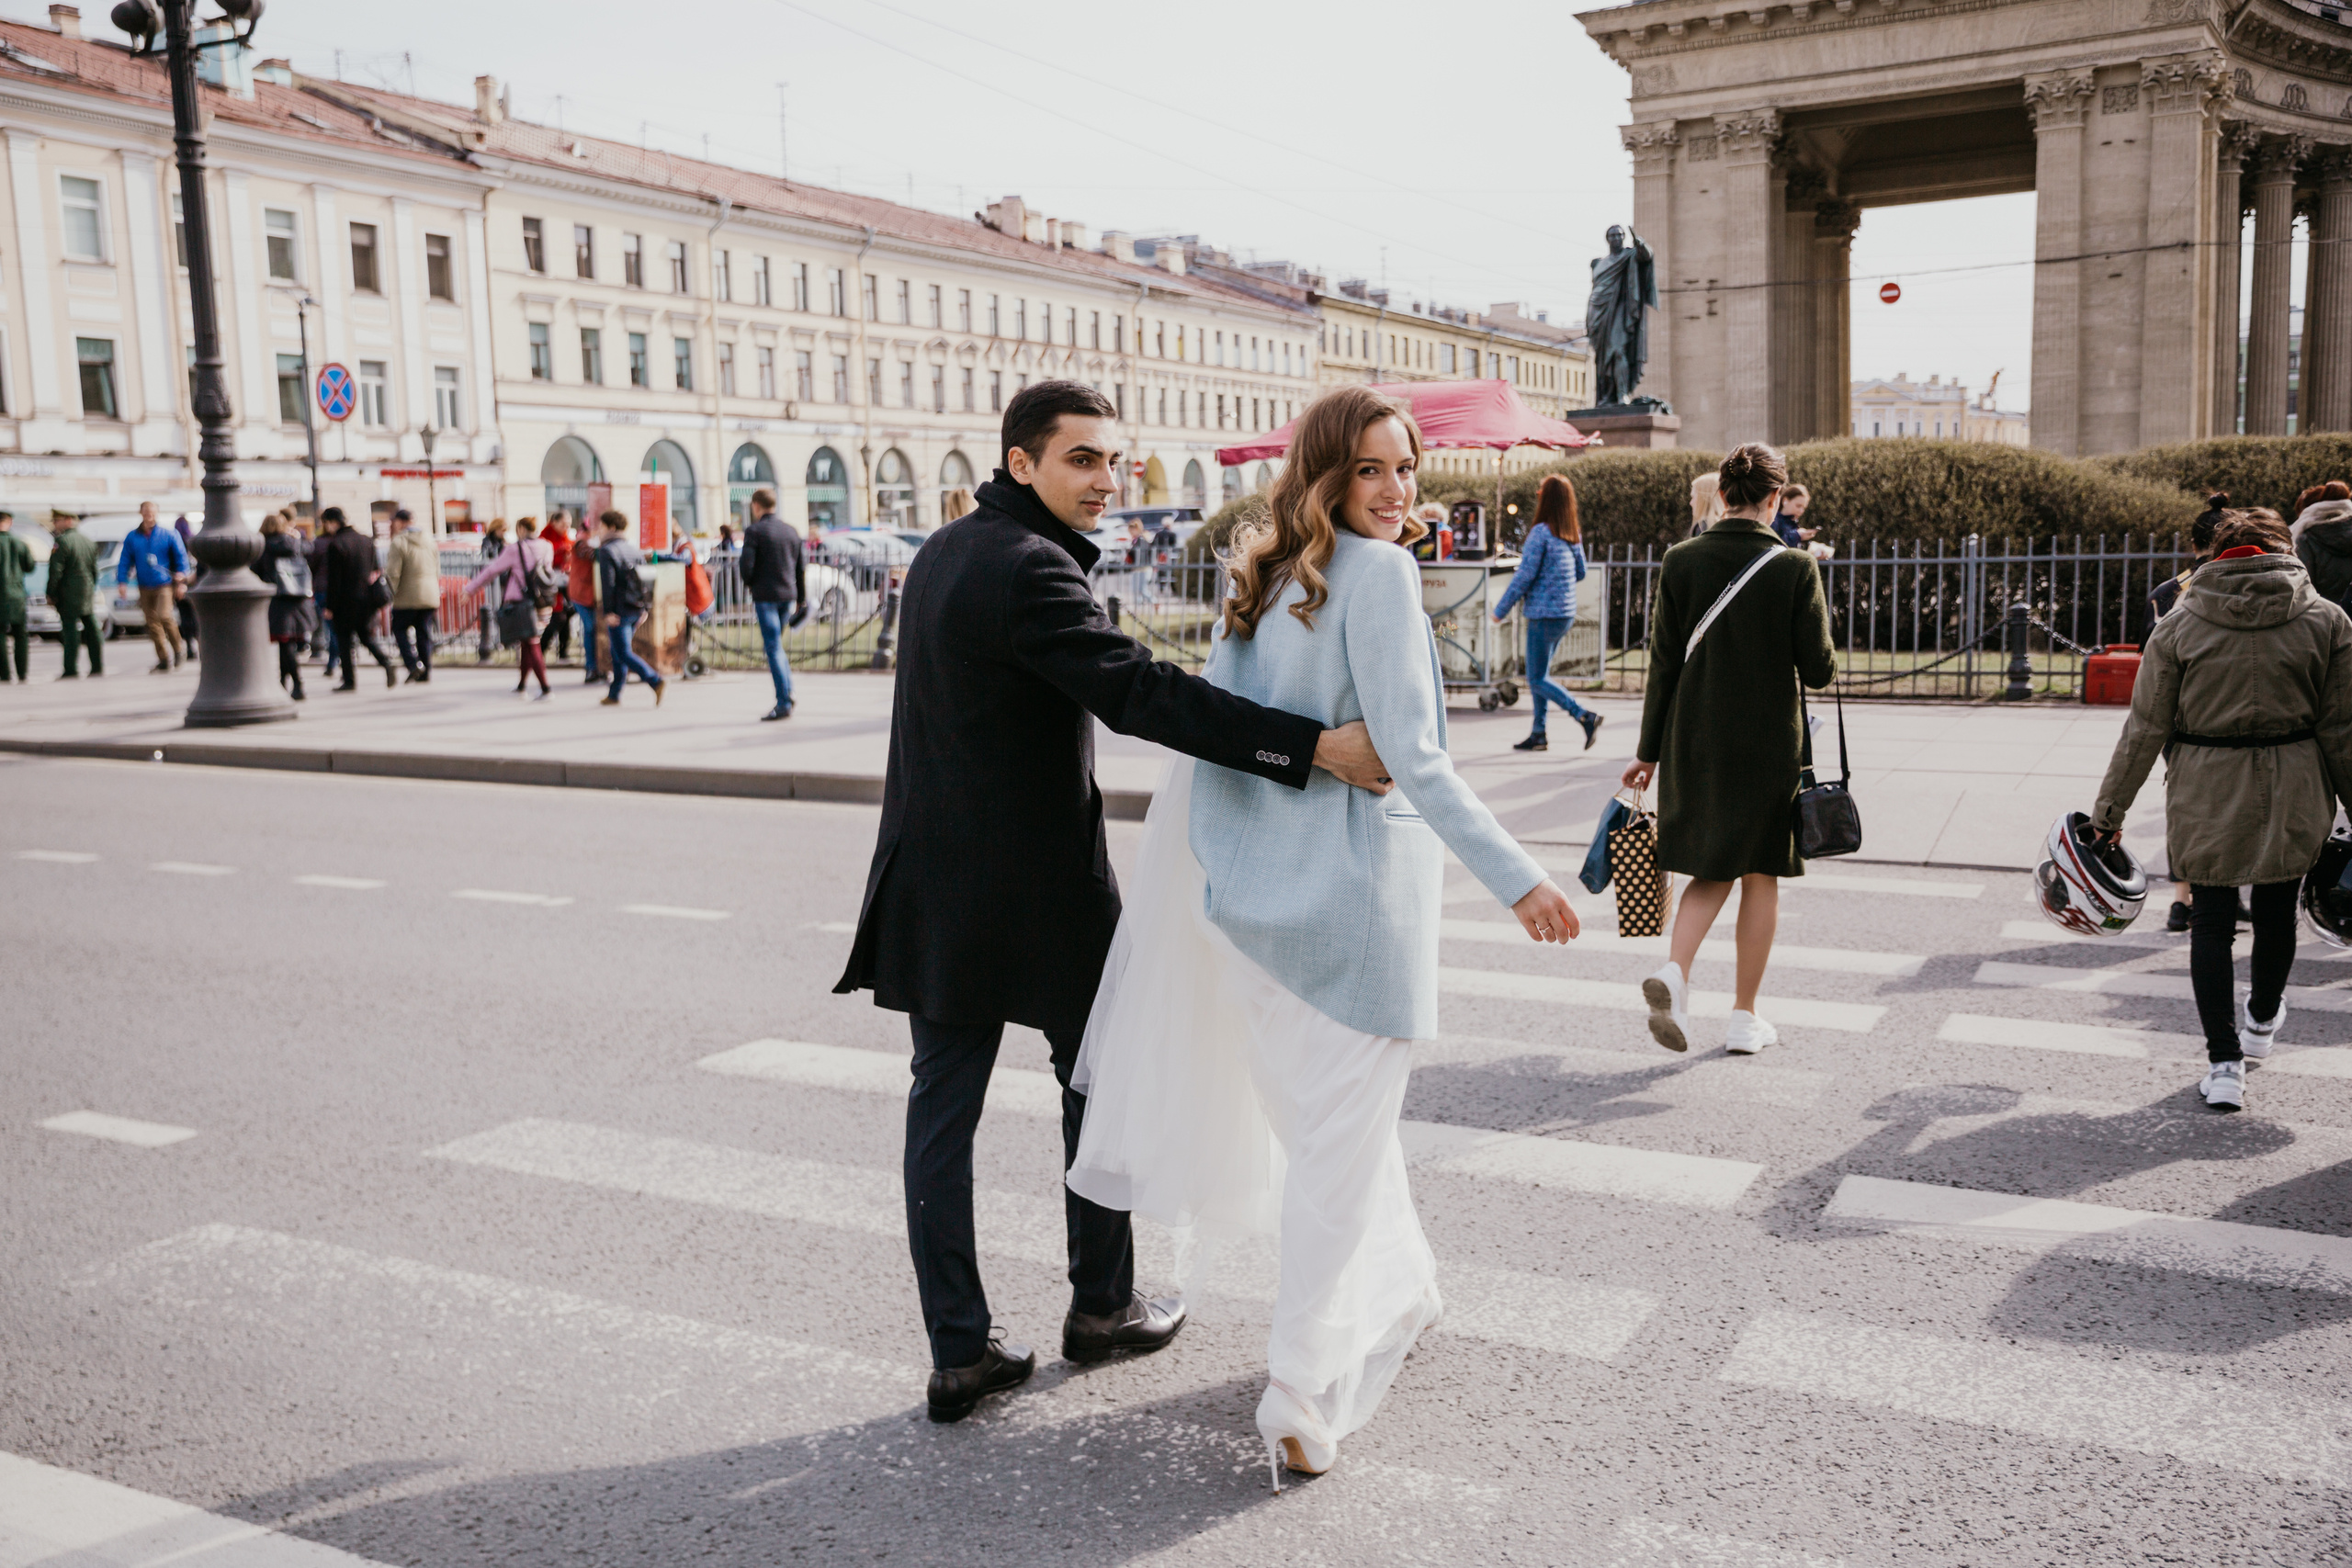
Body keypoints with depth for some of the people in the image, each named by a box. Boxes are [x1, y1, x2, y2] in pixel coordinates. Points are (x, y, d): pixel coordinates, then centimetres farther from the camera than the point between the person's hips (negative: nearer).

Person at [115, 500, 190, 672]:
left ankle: (178, 650, -2)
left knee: (165, 616, -23)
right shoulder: (132, 537, 8)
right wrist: (122, 582, 0)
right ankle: (164, 660, 11)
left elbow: (181, 557, 6)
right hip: (145, 587, 4)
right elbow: (125, 561, 10)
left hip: (165, 585, -3)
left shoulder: (168, 535, 2)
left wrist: (181, 578, -3)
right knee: (153, 624, 4)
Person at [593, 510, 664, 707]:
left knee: (624, 653, -7)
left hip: (619, 610, -8)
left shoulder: (606, 550, -8)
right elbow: (644, 579, 13)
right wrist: (644, 608, 14)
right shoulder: (633, 550, 14)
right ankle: (614, 696, 19)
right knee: (617, 653, 15)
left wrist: (609, 611, -16)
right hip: (636, 608, 8)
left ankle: (656, 682, -23)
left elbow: (607, 582, -16)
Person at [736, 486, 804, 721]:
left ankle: (784, 703, -6)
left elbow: (746, 564, -15)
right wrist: (801, 598, 17)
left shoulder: (754, 530, -8)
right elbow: (801, 565, 11)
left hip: (765, 595, -6)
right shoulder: (790, 530, 9)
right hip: (787, 594, 6)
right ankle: (787, 691, 9)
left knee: (773, 647, -4)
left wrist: (749, 583, 7)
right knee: (775, 642, 20)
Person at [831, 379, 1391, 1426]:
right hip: (1040, 889, -8)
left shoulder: (941, 553, 10)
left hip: (937, 887, 8)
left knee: (942, 1105, 8)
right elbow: (1140, 694, -30)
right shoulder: (1028, 570, -19)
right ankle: (1101, 1306, 28)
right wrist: (1318, 746, -35)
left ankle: (958, 1351, 15)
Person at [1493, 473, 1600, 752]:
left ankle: (1585, 716, -13)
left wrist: (1501, 609, -6)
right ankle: (1538, 735, 18)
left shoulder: (1540, 532, -15)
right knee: (1540, 674, 16)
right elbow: (1580, 573, 16)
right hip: (1567, 614, 8)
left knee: (1537, 679, -1)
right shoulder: (1573, 535, 7)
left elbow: (1524, 575, -15)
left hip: (1545, 614, -8)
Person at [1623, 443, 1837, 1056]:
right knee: (1760, 876, 11)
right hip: (1768, 745, -2)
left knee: (1713, 868, 17)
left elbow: (1664, 663, -1)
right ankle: (1744, 1018, 17)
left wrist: (1649, 750, 5)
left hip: (1695, 742, 3)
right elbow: (1818, 670, -8)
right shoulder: (1795, 567, -10)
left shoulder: (1681, 561, -4)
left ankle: (1676, 971, -8)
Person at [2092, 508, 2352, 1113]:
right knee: (2277, 910, 23)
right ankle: (2262, 1021, 47)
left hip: (2205, 796, -1)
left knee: (2211, 918, 11)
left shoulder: (2179, 626, -6)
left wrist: (2109, 811, 3)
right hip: (2295, 801, 2)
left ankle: (2224, 1063, 6)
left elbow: (2144, 730, -4)